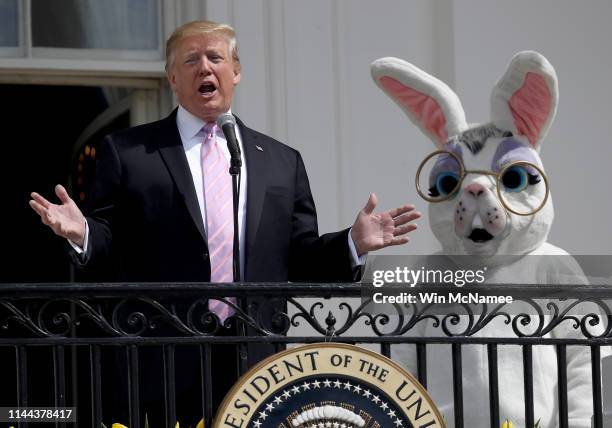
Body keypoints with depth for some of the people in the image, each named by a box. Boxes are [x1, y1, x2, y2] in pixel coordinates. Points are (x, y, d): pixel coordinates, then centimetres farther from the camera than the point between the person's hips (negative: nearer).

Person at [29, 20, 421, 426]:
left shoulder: (282, 161, 15)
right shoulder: (128, 152, 7)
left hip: (258, 364, 2)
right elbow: (109, 246, 2)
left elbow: (302, 260, 13)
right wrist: (82, 235, -19)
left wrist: (354, 243, -4)